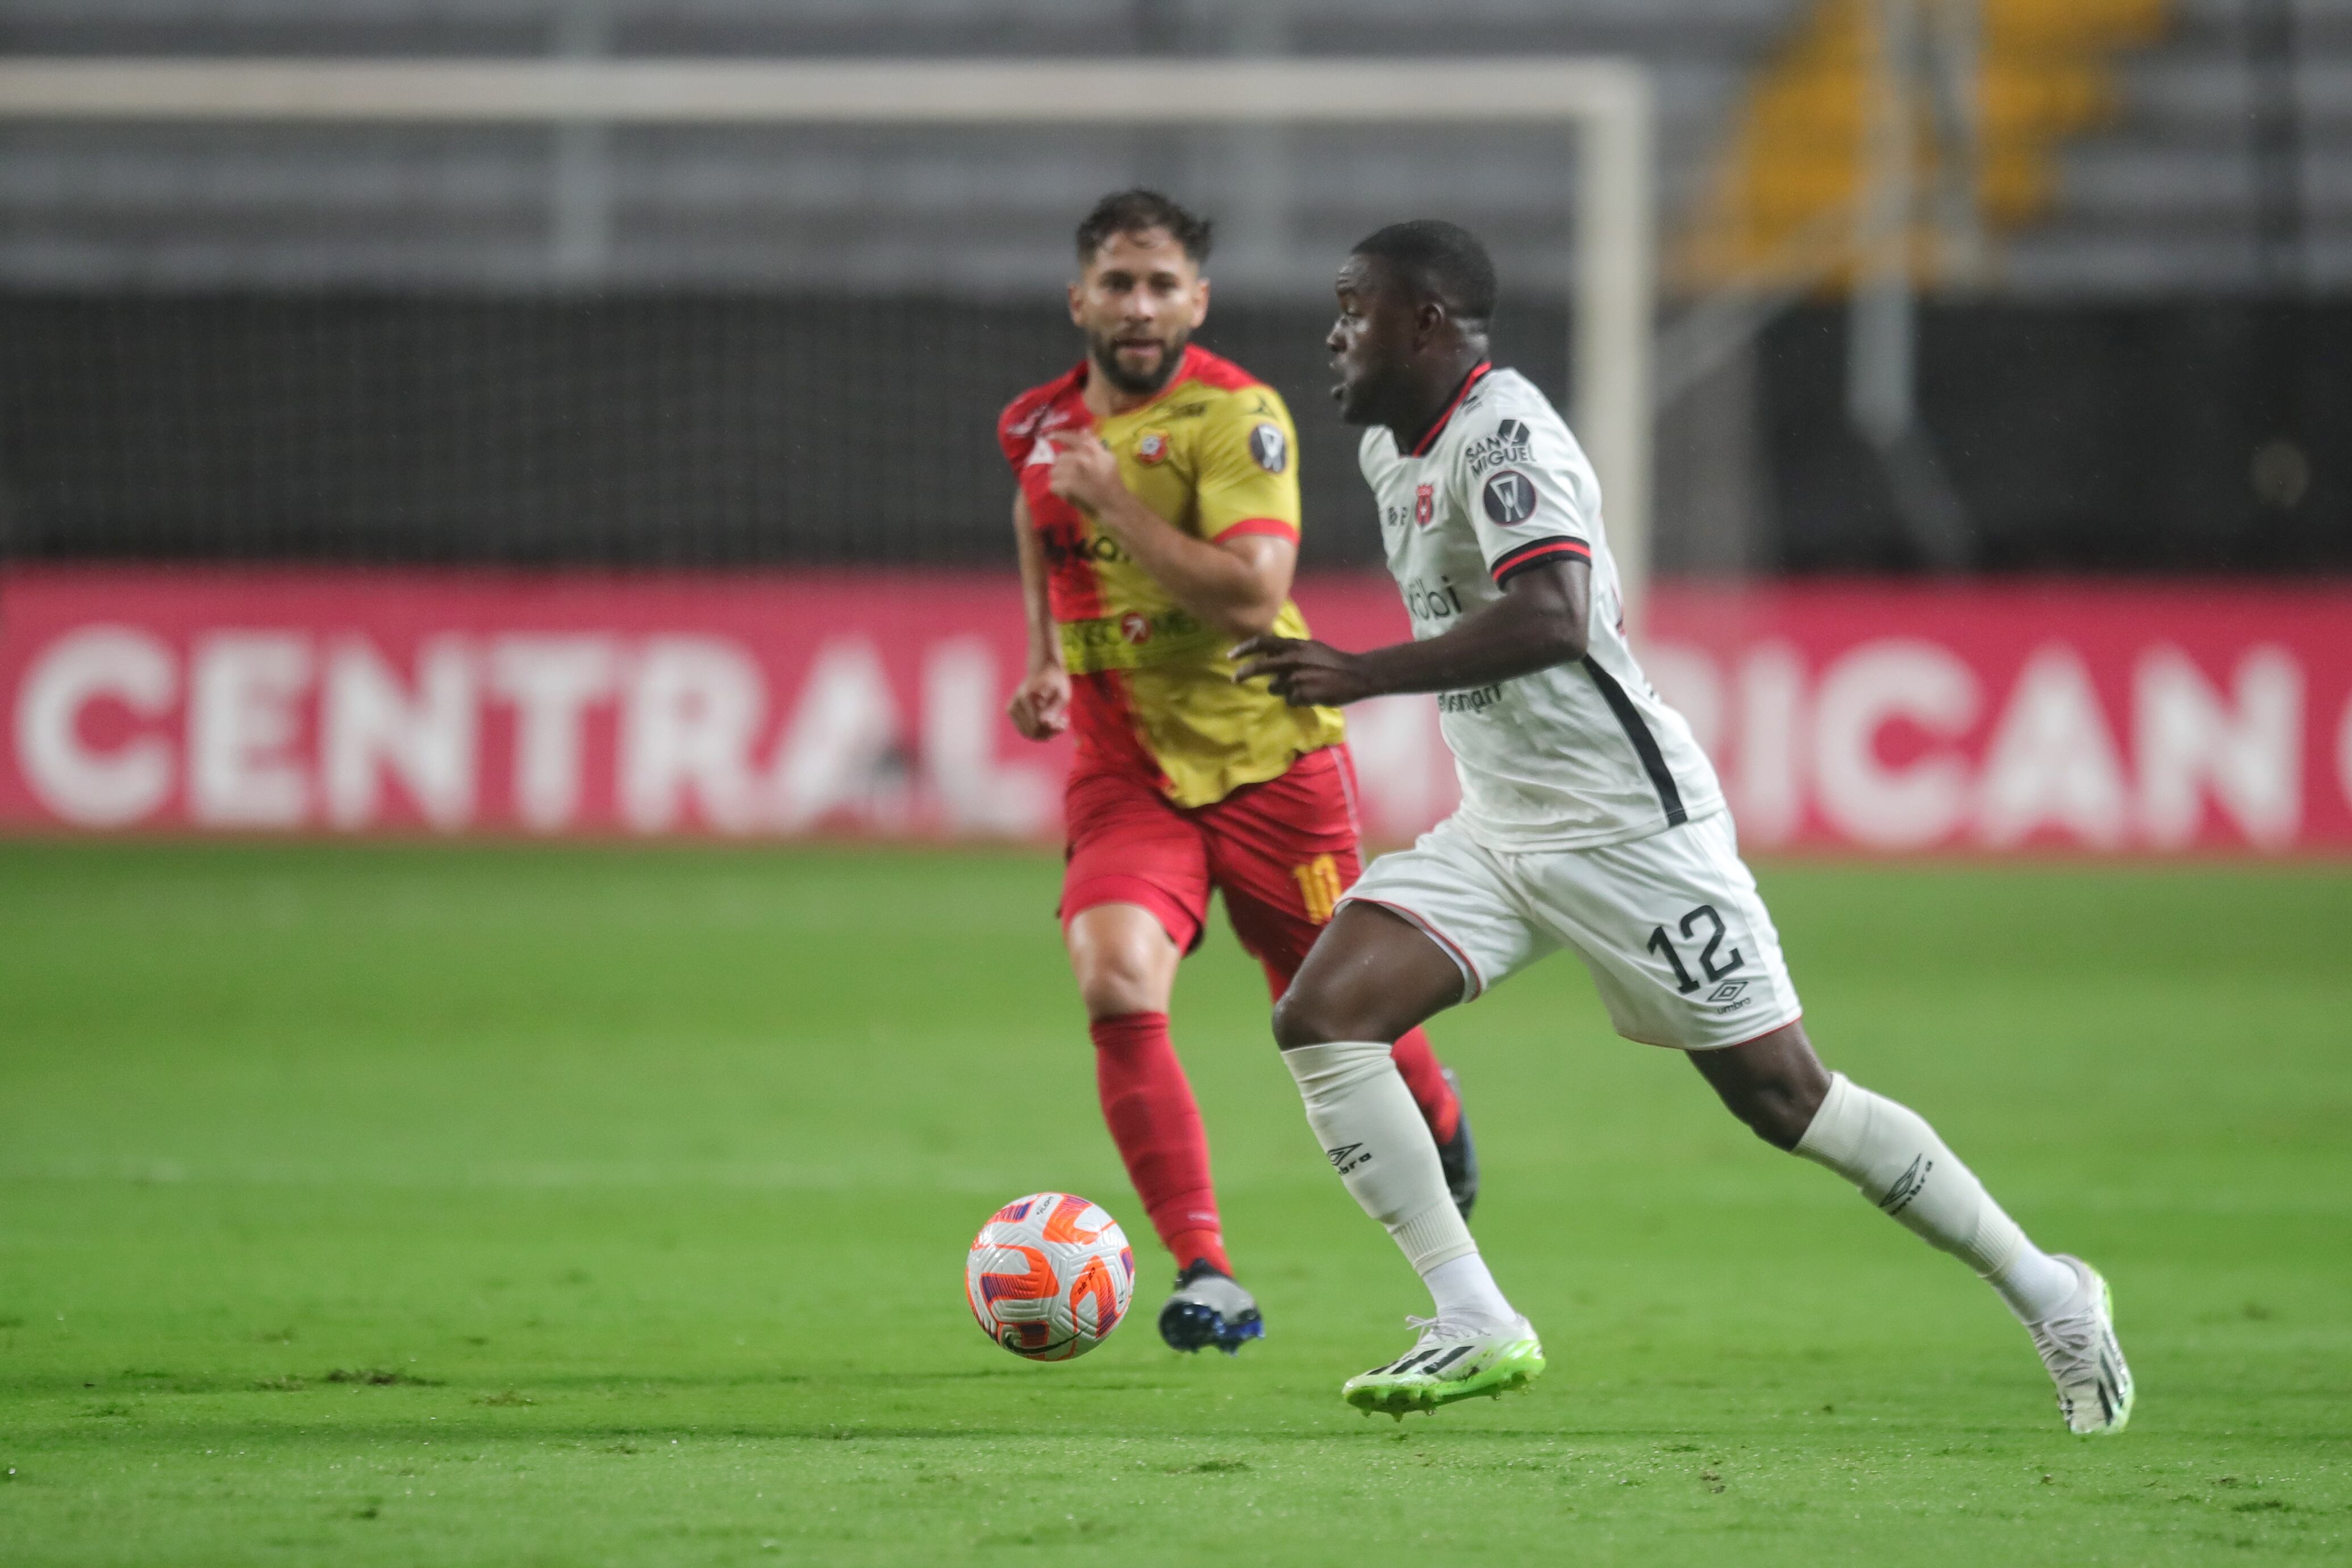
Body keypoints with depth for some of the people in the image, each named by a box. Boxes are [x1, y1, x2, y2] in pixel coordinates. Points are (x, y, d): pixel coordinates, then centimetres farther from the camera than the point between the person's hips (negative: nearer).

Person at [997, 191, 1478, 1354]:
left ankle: (1440, 1130, 47)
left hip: (1268, 754, -3)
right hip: (1123, 768, 3)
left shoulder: (1233, 416, -16)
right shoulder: (1040, 424, 3)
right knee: (1116, 990, -22)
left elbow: (1252, 594, -28)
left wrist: (1112, 498, -26)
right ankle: (1204, 1276, -19)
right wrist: (1045, 659, 14)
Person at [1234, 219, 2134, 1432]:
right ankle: (1475, 1322, -10)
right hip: (1494, 831, 9)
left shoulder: (1504, 434, -18)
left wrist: (1363, 677, -35)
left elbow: (1552, 618, -33)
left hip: (1625, 826, -9)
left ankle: (2050, 1296, 11)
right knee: (1319, 1017, -10)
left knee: (1784, 1098, -4)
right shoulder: (1390, 450, 12)